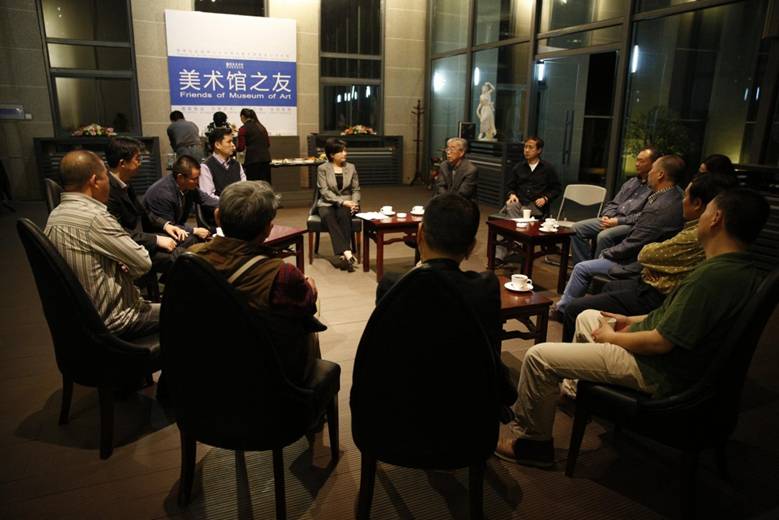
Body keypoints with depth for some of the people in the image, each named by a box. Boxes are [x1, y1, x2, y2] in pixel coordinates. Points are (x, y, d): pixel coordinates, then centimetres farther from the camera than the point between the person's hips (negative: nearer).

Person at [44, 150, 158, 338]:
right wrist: (125, 269, 0)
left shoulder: (55, 216, 1)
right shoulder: (95, 217, -27)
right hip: (111, 319, -9)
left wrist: (119, 267, 0)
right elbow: (143, 263, -20)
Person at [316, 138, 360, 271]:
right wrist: (342, 202, -19)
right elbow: (324, 191, -8)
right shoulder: (322, 168, 2)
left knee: (343, 215, -35)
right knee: (328, 216, -37)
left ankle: (340, 254, -40)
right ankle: (347, 253, -46)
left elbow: (356, 189, 11)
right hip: (327, 203, -1)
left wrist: (354, 202, -11)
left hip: (347, 203, 2)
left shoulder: (351, 167, 11)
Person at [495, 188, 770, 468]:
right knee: (587, 317, 27)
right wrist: (635, 320, 10)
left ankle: (530, 440, 5)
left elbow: (660, 342, -26)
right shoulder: (744, 269, 2)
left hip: (659, 373, -10)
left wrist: (611, 336, -10)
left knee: (537, 357, -12)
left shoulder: (713, 276, -29)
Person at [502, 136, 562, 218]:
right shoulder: (518, 167, 19)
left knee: (522, 211, -36)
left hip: (536, 205, -3)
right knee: (509, 207, -34)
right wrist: (512, 195, -1)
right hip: (519, 202, 3)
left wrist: (545, 198, -4)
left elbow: (557, 189, 14)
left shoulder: (548, 168, 11)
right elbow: (510, 187, 22)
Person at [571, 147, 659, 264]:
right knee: (577, 228, -8)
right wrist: (606, 216, 2)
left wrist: (619, 221, -17)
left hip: (631, 225, -8)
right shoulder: (631, 182, 22)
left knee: (604, 236, -36)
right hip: (612, 220, 8)